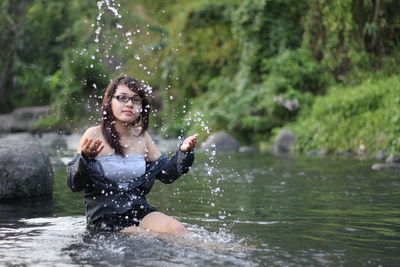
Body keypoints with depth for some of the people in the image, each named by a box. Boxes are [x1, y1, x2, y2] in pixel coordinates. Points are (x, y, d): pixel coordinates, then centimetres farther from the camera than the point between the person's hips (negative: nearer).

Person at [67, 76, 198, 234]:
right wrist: (86, 158, -29)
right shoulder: (94, 135, -7)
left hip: (139, 210, 4)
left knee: (176, 228, -24)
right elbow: (74, 184, -10)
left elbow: (166, 174, 16)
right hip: (105, 219, -4)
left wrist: (184, 152, -1)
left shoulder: (142, 136, 8)